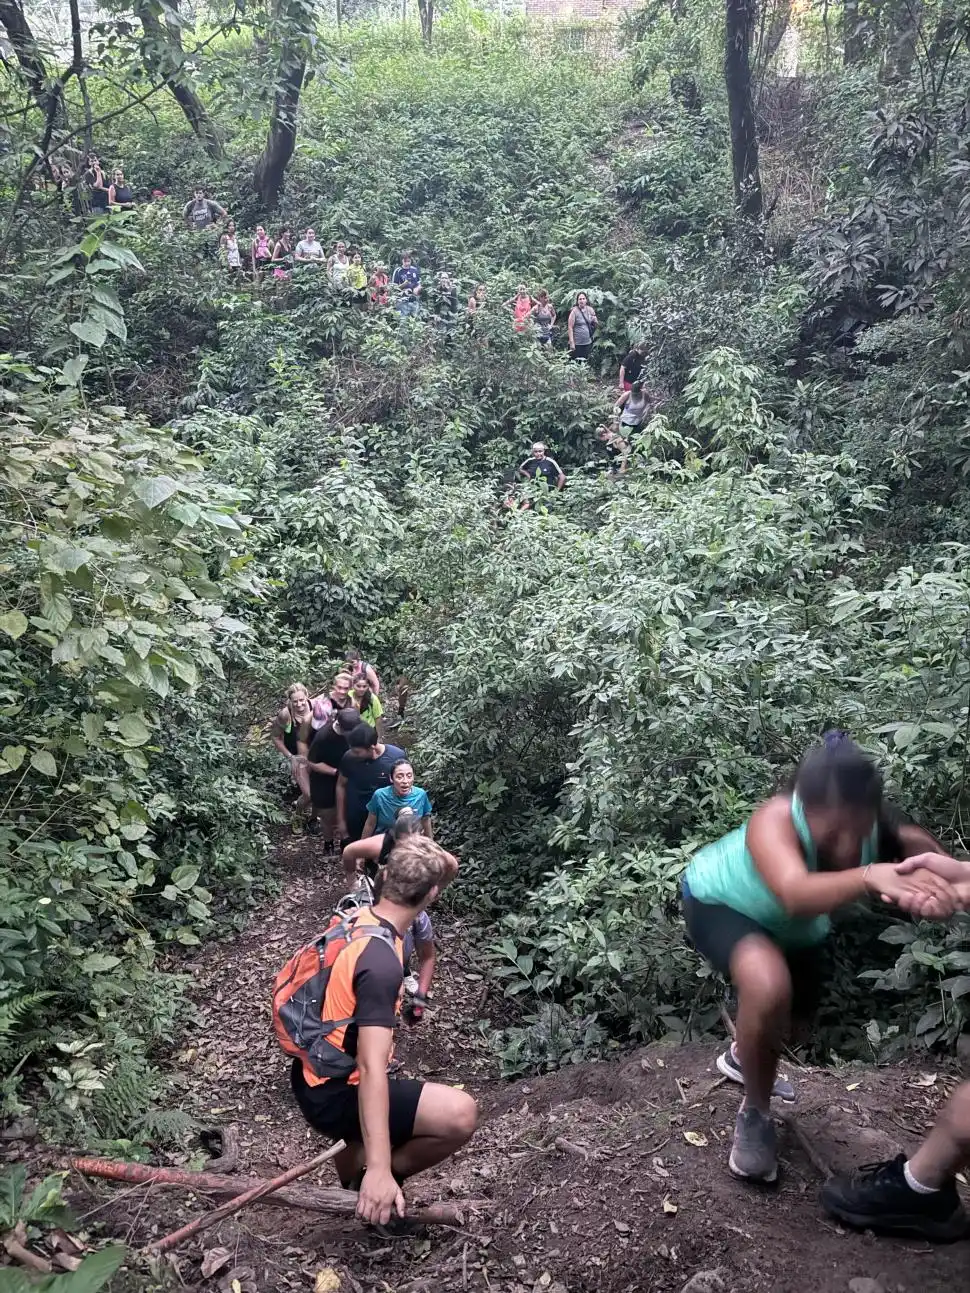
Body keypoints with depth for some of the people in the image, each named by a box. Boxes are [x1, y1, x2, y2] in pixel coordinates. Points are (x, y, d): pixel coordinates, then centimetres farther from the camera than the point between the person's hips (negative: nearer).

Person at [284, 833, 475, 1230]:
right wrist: (379, 1170, -40)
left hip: (314, 1075, 10)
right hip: (334, 1096, -10)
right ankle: (369, 1178, -3)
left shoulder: (355, 917, -5)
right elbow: (372, 1069, -37)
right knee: (460, 1115, -22)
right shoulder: (381, 962, -30)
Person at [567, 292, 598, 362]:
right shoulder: (574, 311, -9)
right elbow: (570, 327, -11)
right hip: (577, 343, -5)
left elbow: (596, 325, 16)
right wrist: (571, 342, -16)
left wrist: (595, 321, -7)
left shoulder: (590, 310, 5)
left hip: (588, 342, 5)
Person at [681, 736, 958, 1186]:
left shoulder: (880, 834, -32)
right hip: (719, 901, -6)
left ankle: (743, 1057, 60)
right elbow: (796, 895, -62)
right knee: (769, 988, -33)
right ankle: (754, 1116, -5)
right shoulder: (775, 821, -46)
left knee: (799, 1004, 24)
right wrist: (868, 877, -79)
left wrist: (933, 890, -60)